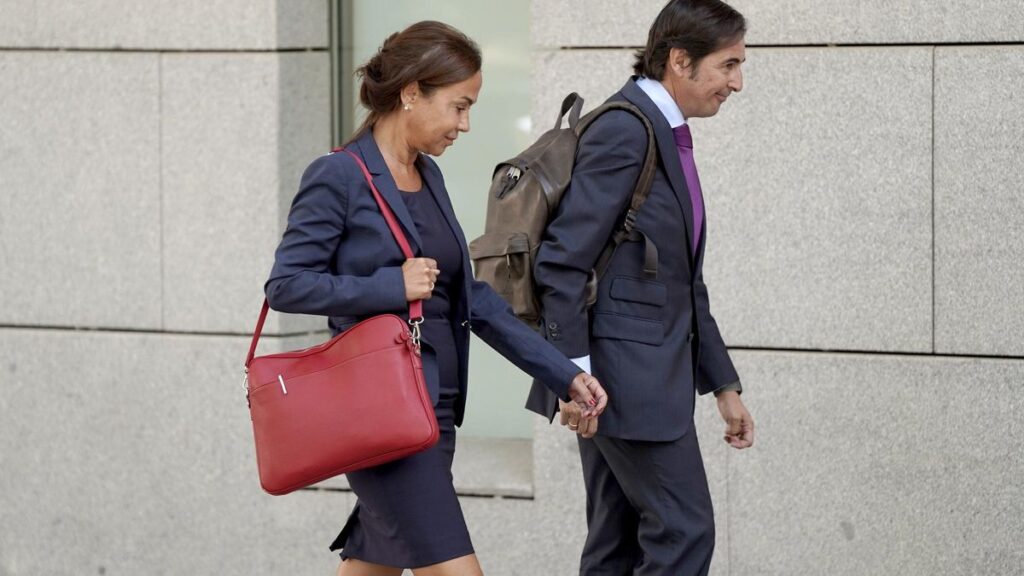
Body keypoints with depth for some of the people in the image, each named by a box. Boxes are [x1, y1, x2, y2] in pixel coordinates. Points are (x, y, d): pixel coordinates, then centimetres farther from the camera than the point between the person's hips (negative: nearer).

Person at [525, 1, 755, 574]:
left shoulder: (671, 137, 17)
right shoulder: (624, 131, -14)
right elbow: (563, 261, -19)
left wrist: (724, 386, 20)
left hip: (649, 371, 10)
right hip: (625, 373, -10)